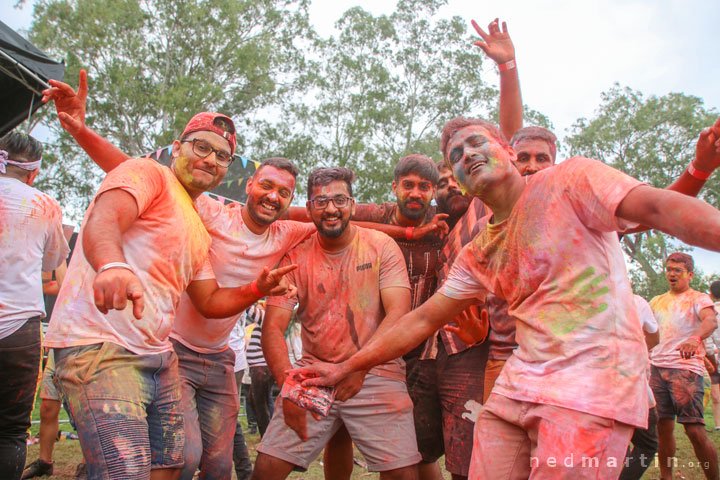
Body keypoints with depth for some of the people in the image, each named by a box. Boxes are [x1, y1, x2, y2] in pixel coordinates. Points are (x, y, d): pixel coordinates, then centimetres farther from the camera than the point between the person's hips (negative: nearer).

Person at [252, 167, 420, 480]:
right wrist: (289, 385, -21)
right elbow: (273, 328, -4)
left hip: (376, 374, -1)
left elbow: (398, 315, -11)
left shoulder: (381, 246, -2)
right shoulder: (295, 257, 2)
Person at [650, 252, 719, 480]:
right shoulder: (657, 301, 21)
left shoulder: (698, 299, 3)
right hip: (657, 367, 5)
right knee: (663, 427, 7)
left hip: (686, 369, -5)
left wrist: (695, 338, -38)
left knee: (695, 431, -11)